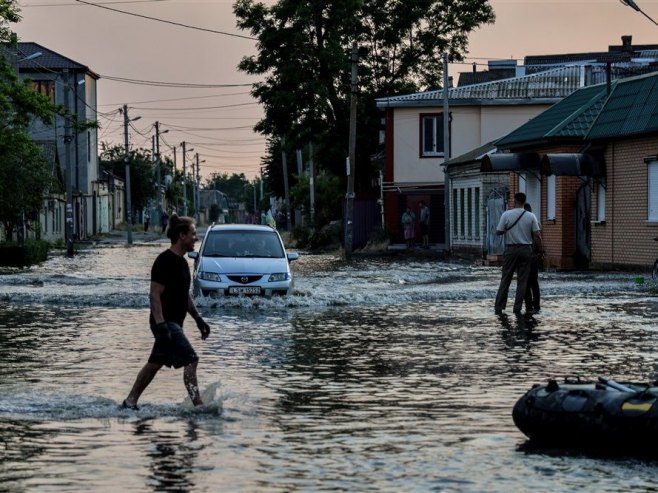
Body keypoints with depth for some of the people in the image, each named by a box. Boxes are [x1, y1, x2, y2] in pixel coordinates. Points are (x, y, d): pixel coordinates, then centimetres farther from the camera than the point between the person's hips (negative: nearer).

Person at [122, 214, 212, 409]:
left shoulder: (181, 261, 14)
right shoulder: (165, 261, -17)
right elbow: (155, 295, -21)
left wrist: (198, 319, 20)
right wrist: (161, 325, -26)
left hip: (174, 323, 10)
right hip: (166, 323, -10)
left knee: (155, 363, 15)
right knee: (191, 360, -15)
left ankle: (130, 402, 23)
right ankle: (198, 406, -16)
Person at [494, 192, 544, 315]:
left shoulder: (506, 215, -7)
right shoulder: (531, 216, -3)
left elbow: (498, 231, -4)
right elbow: (537, 235, -5)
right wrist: (541, 250, 5)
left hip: (511, 249, -1)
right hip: (525, 250, 1)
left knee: (505, 279, 5)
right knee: (522, 280, 6)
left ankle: (499, 307, 3)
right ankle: (517, 308, 3)